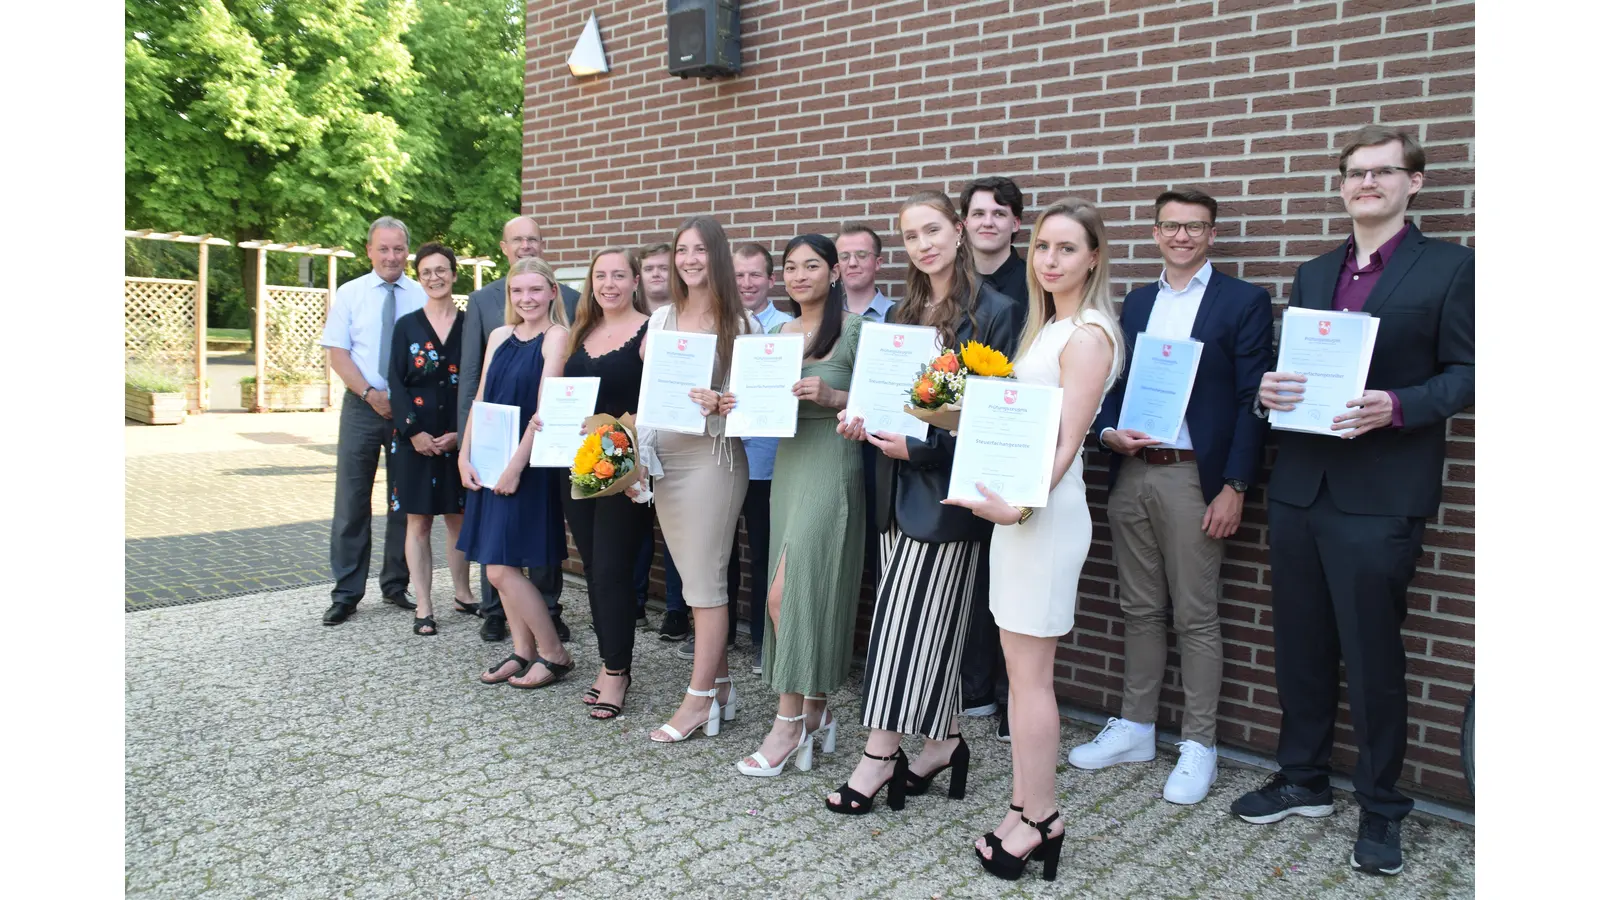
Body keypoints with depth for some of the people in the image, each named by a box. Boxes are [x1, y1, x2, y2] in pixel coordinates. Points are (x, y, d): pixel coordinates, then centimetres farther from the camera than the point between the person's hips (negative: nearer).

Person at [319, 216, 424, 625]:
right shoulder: (349, 294, 2)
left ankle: (395, 585, 21)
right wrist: (369, 393, -14)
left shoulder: (423, 296, 2)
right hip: (362, 407, 0)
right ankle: (346, 592, 10)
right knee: (352, 501, 2)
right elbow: (338, 353, -2)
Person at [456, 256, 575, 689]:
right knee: (503, 567, 9)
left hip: (529, 463, -7)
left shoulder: (556, 337, -9)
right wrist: (465, 456, 3)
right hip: (490, 462, 7)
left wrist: (516, 465, -18)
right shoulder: (500, 336, 11)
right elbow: (481, 399, 12)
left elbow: (545, 407, -15)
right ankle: (523, 651, 21)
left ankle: (554, 653, 6)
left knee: (501, 568, -8)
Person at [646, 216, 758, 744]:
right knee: (695, 577, 10)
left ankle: (700, 700, 6)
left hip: (712, 457, -5)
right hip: (664, 457, 5)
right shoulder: (661, 319, 11)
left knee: (704, 580, -2)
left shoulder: (739, 324, -3)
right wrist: (638, 445, 4)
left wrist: (719, 404, -23)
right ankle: (720, 688, 20)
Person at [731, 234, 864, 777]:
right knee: (802, 591, 8)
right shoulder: (778, 333, 15)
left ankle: (789, 722, -1)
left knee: (787, 592, -11)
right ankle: (815, 716, 19)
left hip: (832, 465, -7)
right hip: (787, 462, 7)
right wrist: (740, 403, 0)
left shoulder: (855, 330, -5)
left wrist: (832, 397, -21)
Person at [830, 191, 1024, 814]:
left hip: (946, 482, -7)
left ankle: (881, 755, 2)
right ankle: (945, 739, 22)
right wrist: (863, 418, -1)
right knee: (929, 617, 11)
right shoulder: (906, 313, 15)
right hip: (901, 481, 7)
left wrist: (920, 447, -17)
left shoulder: (996, 312, -7)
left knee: (907, 615, -6)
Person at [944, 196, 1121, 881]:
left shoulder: (1087, 334, -11)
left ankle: (1037, 819, 11)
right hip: (1018, 504, 9)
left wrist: (1019, 506, -25)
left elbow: (1066, 441, -17)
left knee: (1030, 673, -1)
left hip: (1045, 510, -9)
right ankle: (1028, 812, 20)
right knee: (1022, 669, 12)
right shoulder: (1046, 326, 17)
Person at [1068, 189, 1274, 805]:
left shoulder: (1243, 302, -1)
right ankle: (1135, 729, 25)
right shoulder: (1136, 302, 15)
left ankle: (1198, 745, 13)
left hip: (1194, 478, -5)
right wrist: (1108, 431, -5)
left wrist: (1234, 487, -12)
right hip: (1130, 475, 5)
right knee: (1139, 609, 13)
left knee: (1196, 617, 1)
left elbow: (1251, 401, -6)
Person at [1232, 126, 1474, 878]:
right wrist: (1270, 388, -8)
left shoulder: (1449, 267, -1)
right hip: (1299, 487, 5)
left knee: (1372, 654, 2)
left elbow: (1464, 373, -5)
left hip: (1379, 497, -5)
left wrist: (1395, 407, -21)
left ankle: (1381, 808, 20)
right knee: (1300, 646, 14)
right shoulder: (1312, 275, 15)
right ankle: (1302, 780, 30)